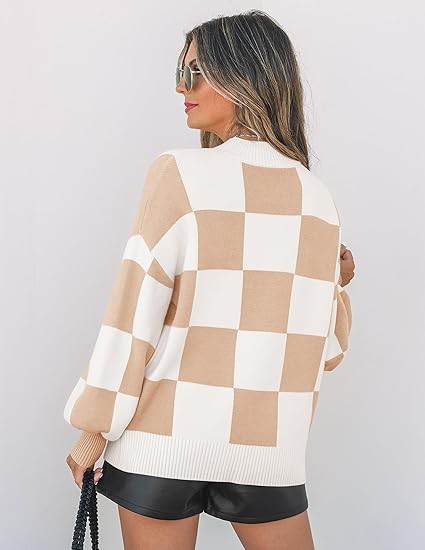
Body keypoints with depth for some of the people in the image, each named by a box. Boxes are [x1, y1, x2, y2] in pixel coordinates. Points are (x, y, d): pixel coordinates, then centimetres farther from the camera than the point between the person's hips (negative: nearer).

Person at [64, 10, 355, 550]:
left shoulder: (181, 173, -9)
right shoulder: (319, 199, 3)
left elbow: (135, 311, -9)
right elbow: (326, 346, 5)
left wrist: (93, 428, -2)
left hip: (167, 441, -2)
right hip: (270, 446, 3)